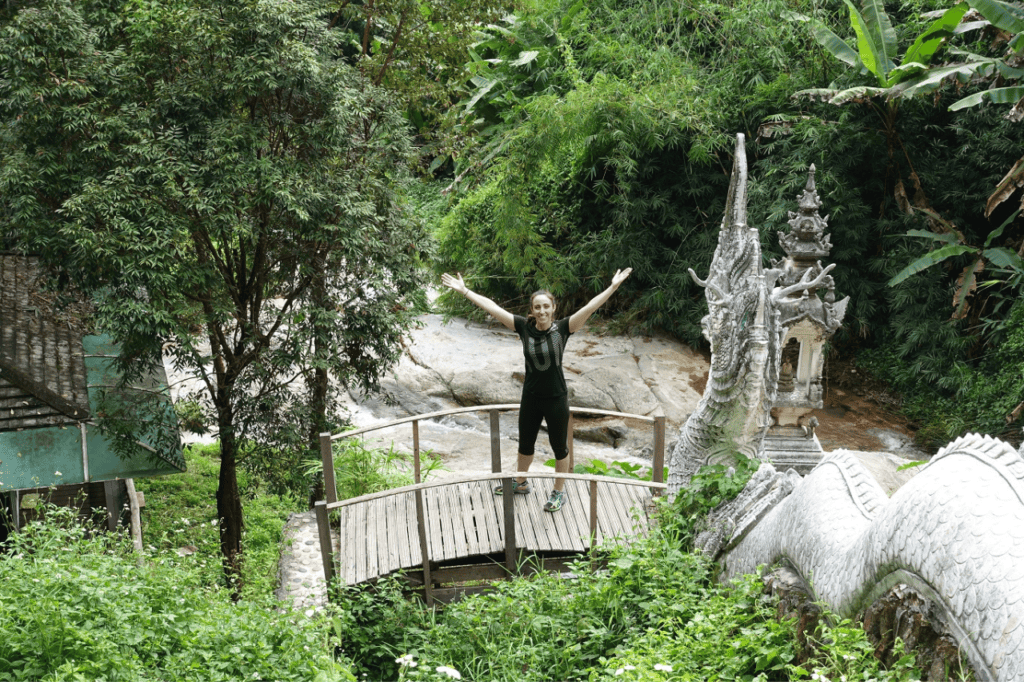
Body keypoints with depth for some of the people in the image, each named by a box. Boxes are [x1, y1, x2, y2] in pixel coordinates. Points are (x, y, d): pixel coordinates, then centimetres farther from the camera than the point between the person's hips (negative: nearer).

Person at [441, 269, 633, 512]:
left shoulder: (562, 328, -14)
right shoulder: (524, 327, -8)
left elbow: (590, 307, -22)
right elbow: (492, 307, -9)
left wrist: (613, 286, -30)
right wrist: (464, 290, -9)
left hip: (556, 399, -3)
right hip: (530, 398, 3)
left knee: (559, 446, 12)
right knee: (525, 444, 22)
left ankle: (559, 492, 32)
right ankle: (520, 483, 46)